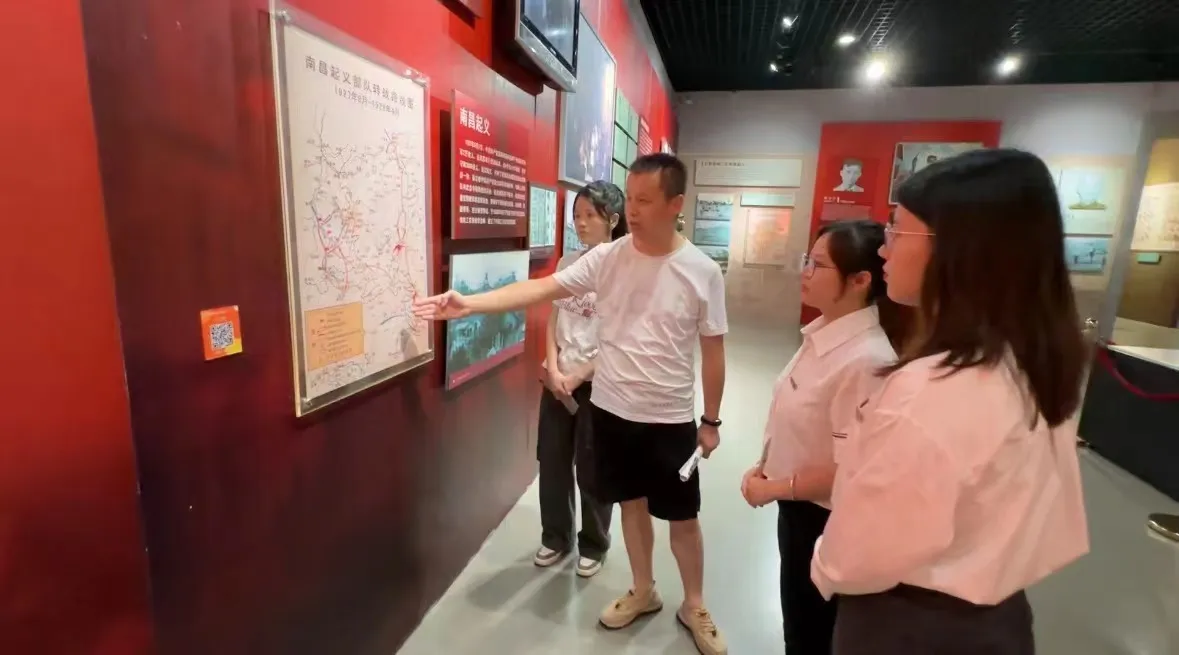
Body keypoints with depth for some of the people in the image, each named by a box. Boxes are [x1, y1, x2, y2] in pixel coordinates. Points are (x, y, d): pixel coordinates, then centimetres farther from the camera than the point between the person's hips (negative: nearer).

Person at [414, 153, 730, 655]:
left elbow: (712, 350, -3)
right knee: (632, 503, 20)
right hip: (610, 410, 3)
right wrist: (470, 303, -25)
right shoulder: (606, 258, -6)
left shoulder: (702, 271, -10)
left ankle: (694, 606, 40)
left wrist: (711, 420, 1)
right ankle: (643, 591, 44)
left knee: (682, 516, 14)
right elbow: (540, 289, -13)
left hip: (670, 419, -2)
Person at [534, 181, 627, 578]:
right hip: (557, 378, 5)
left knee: (592, 468, 10)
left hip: (597, 381, -4)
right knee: (552, 460, 13)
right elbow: (553, 322, 6)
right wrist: (553, 370, -7)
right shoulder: (568, 263, 5)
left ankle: (593, 545, 33)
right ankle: (556, 538, 35)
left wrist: (577, 377, -12)